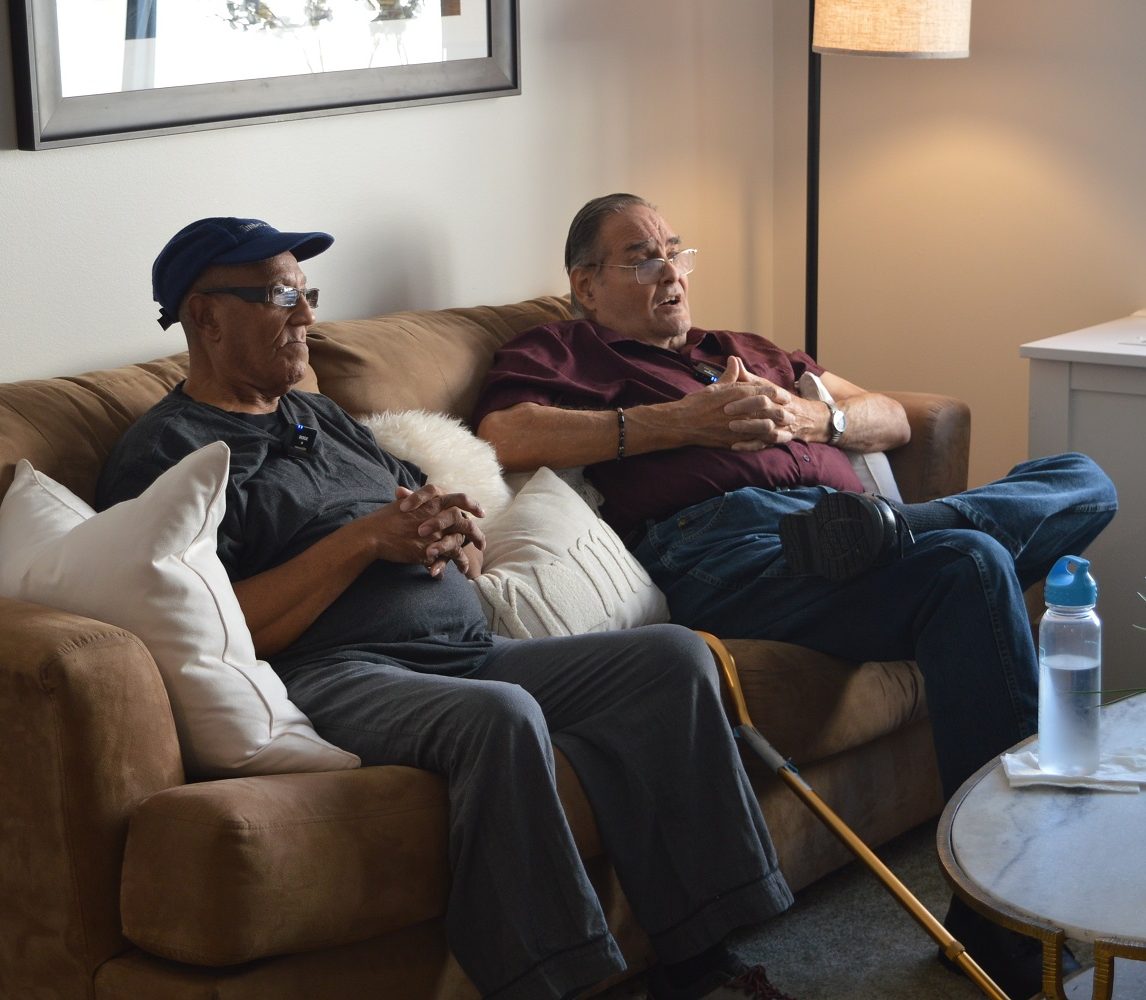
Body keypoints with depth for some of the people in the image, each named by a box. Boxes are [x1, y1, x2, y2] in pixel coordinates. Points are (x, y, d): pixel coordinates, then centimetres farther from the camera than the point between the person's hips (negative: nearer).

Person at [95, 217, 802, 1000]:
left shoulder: (325, 421, 27)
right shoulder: (166, 454, 1)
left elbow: (468, 556, 26)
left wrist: (456, 532, 1)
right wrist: (364, 540, -12)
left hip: (467, 650, 9)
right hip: (332, 675, -8)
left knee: (673, 656, -7)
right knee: (500, 714, -37)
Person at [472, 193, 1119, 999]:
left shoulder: (748, 352, 38)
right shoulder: (560, 353, 19)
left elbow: (893, 420, 32)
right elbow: (503, 435, -5)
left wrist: (806, 416, 7)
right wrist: (680, 422, -5)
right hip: (717, 544, -7)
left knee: (1083, 482, -6)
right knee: (971, 563, -31)